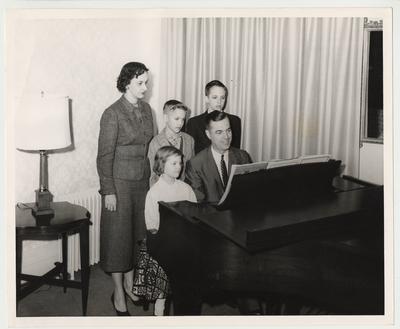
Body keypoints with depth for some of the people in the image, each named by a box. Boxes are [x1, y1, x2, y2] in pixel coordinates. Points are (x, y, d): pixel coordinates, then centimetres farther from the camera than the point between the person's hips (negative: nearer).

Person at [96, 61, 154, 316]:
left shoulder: (146, 109, 6)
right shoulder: (113, 114, -14)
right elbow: (105, 156, -13)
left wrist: (152, 178, 11)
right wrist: (108, 191, -14)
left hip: (143, 181, 6)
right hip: (120, 182, -6)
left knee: (138, 233, 13)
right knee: (118, 235, 4)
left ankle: (130, 283, 31)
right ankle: (119, 293, 17)